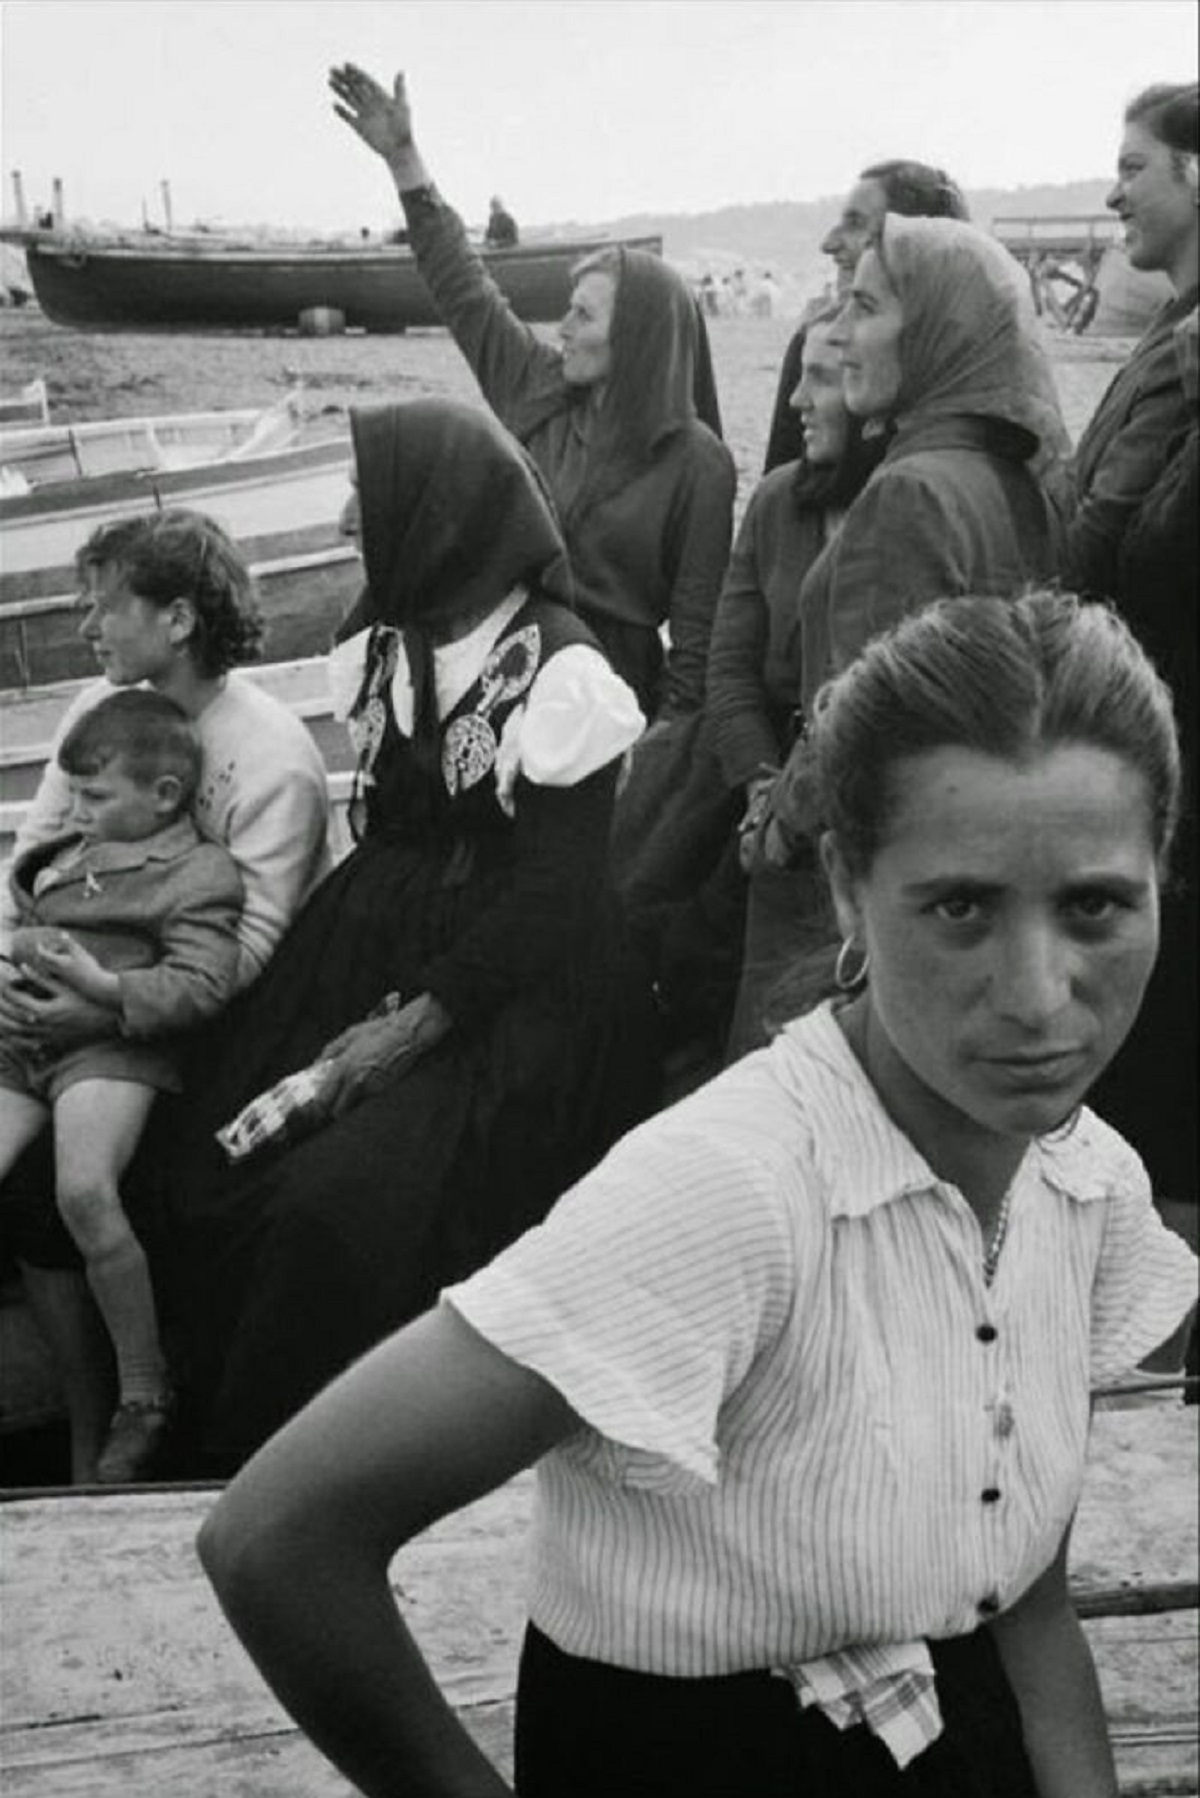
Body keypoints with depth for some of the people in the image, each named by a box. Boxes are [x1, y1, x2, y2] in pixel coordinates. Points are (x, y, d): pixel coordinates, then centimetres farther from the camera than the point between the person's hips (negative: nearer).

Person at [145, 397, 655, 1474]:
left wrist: (421, 1021, -17)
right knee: (204, 1173, -9)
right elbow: (382, 839, 13)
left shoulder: (559, 672, -14)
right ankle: (224, 1439, 9)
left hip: (513, 1002, -7)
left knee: (345, 1209, -23)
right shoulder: (388, 647, 8)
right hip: (373, 968, 7)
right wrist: (359, 1002, -1)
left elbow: (556, 894, -14)